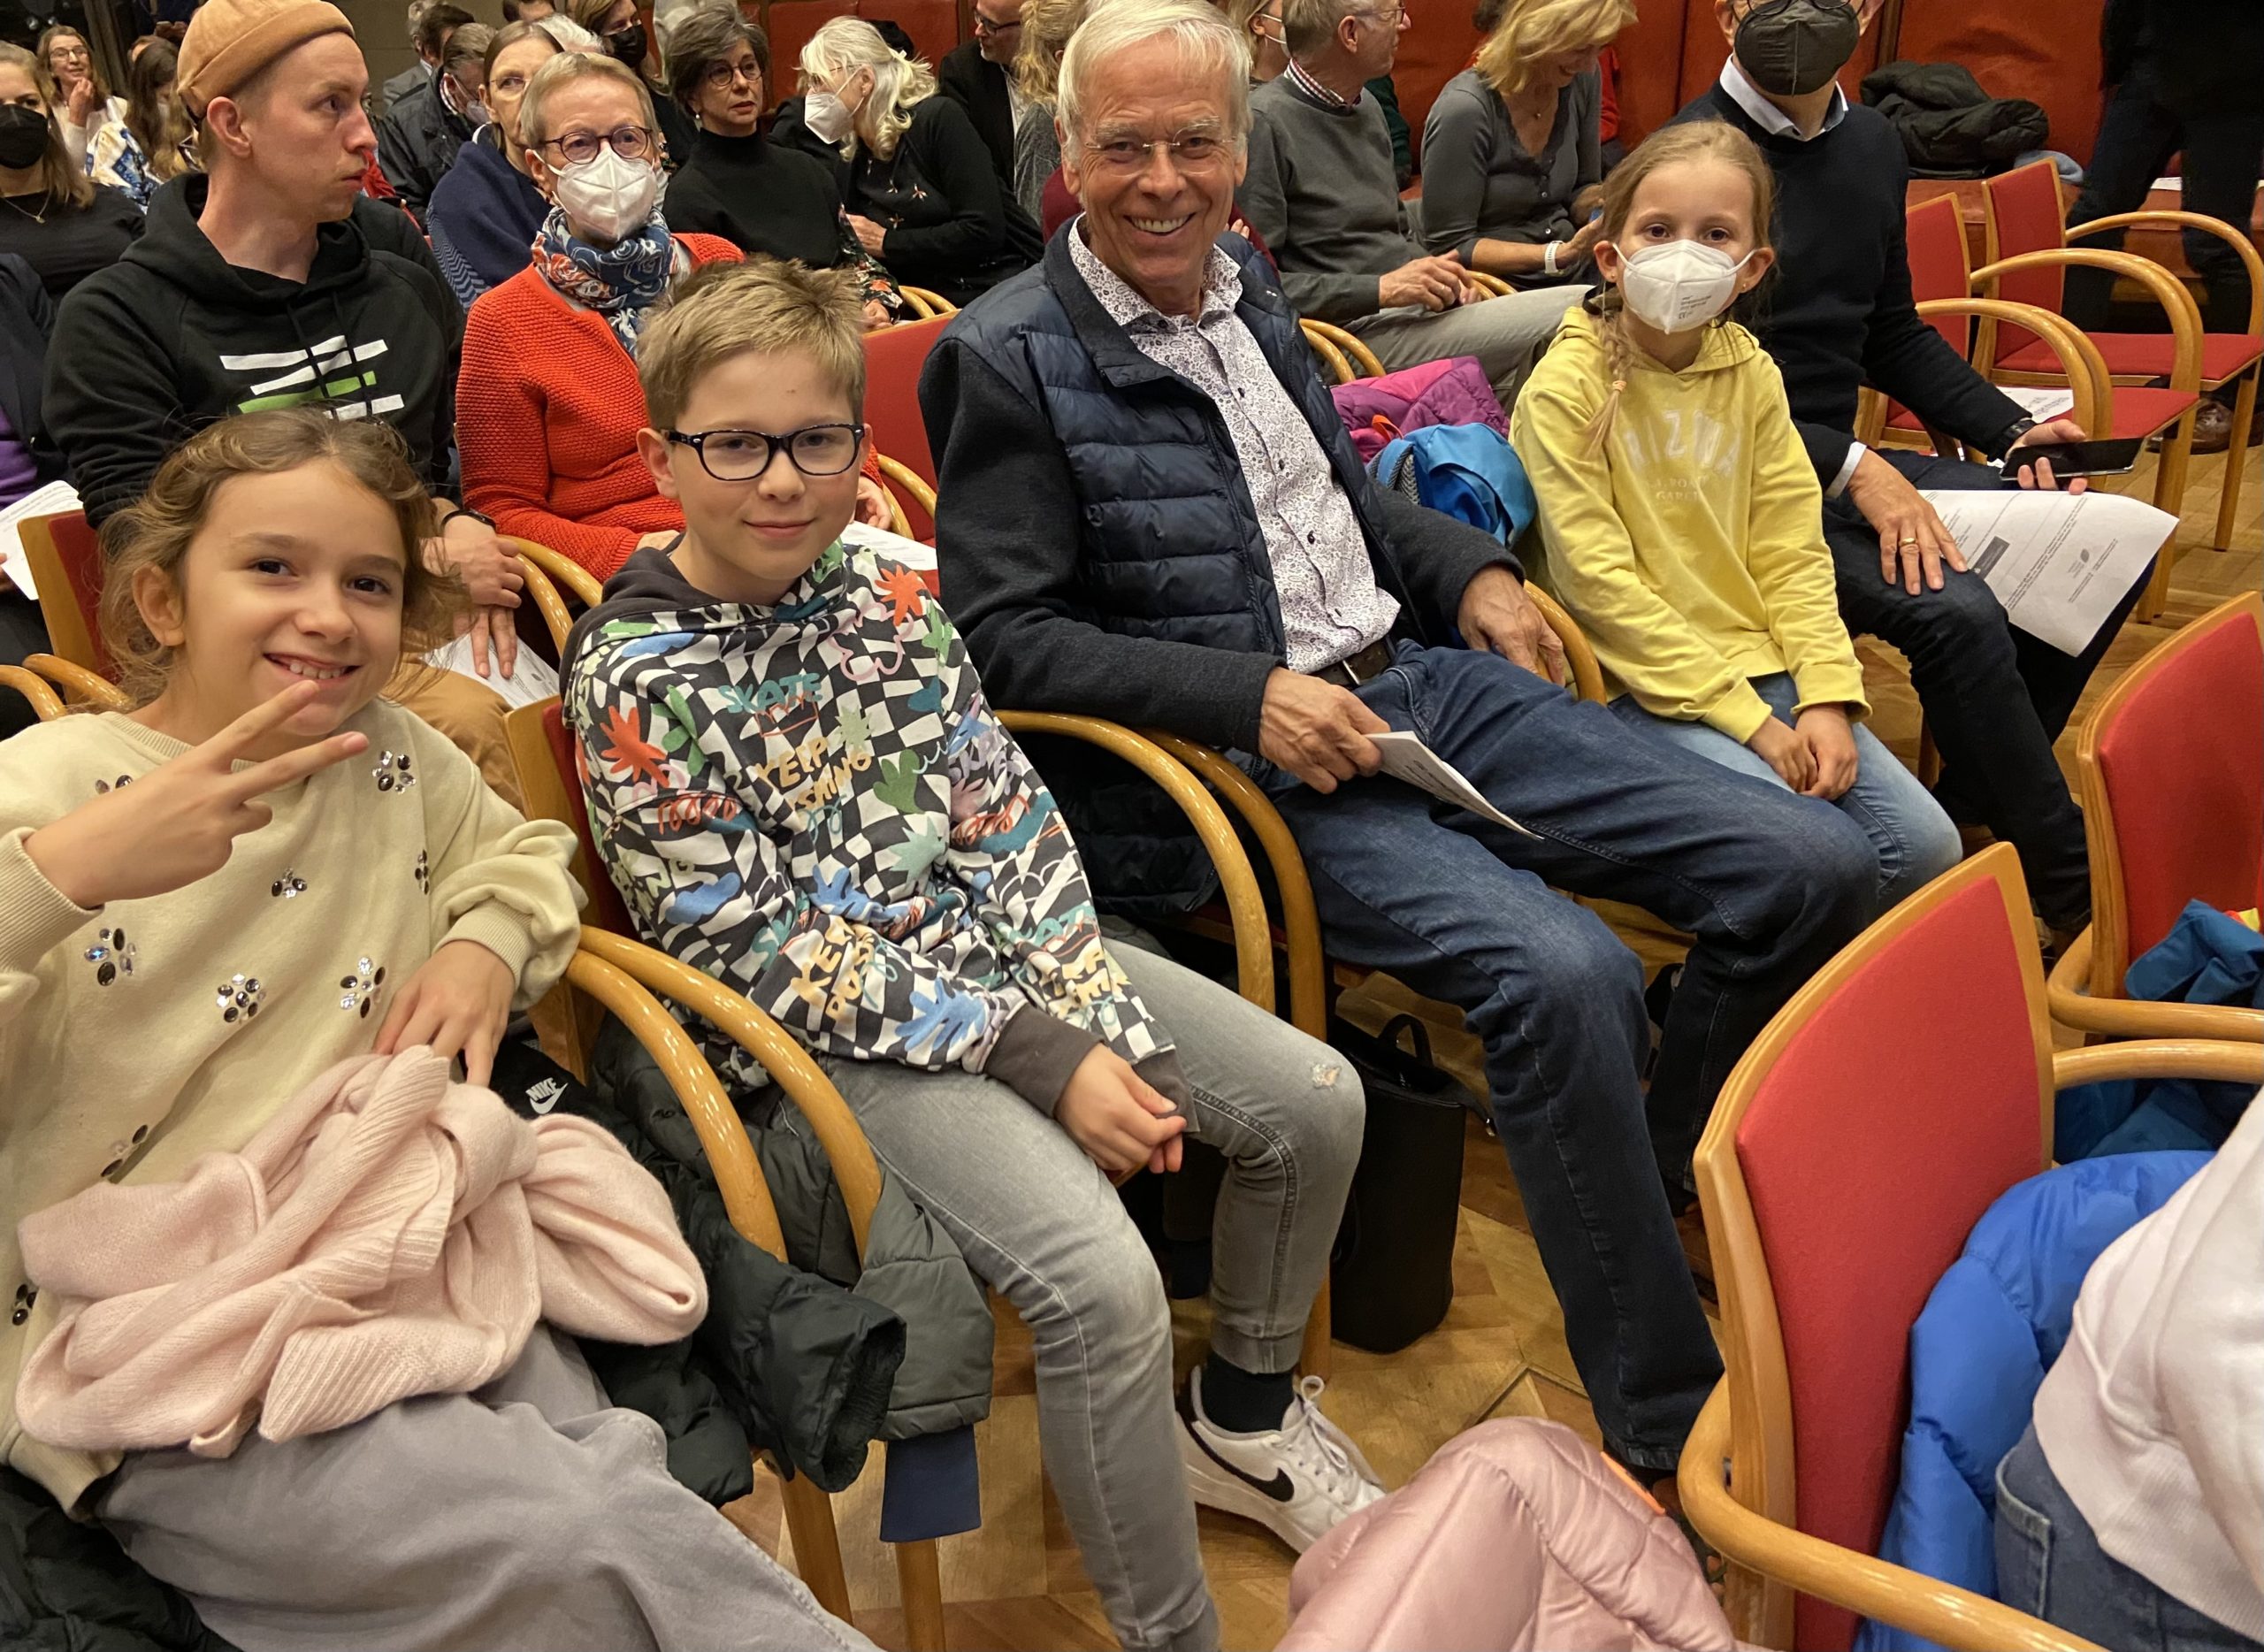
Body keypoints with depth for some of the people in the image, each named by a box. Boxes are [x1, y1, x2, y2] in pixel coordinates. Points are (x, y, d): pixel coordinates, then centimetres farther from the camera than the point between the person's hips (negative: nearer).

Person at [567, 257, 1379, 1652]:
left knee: (1316, 1101, 1)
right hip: (825, 1030, -6)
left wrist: (1098, 1020, -11)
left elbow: (1010, 817, 3)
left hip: (989, 951, 7)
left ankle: (1243, 1416, 27)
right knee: (1101, 1276, -26)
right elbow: (767, 950, -17)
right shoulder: (637, 677, -14)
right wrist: (1036, 1057, -20)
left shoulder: (890, 590, 3)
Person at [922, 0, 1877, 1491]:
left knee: (1813, 867, -2)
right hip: (1235, 765, -7)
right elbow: (1004, 635, -12)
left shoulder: (1246, 288, 15)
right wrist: (1248, 696, -20)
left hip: (1420, 685, 8)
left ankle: (1669, 1201, 19)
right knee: (1564, 973, -32)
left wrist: (1469, 572, 11)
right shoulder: (1014, 359, -6)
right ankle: (1665, 1425, -13)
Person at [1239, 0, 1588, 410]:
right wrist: (1381, 288, -17)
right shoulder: (1263, 123, -11)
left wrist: (1439, 275, 5)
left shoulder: (1365, 107, 17)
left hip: (1413, 312, 9)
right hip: (1354, 331, -9)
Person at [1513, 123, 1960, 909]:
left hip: (1763, 668, 6)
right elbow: (1599, 580, -14)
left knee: (1927, 847, -6)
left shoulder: (1751, 373, 8)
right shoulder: (1566, 388, -10)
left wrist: (1827, 696, -7)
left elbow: (1791, 552, 8)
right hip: (1642, 689, -6)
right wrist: (1745, 719, -15)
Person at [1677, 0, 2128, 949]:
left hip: (1848, 462, 9)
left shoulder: (1872, 146, 14)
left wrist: (2011, 428, 11)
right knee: (1954, 610, -28)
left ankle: (1969, 809, 8)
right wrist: (1852, 470, -23)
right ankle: (2074, 894, -11)